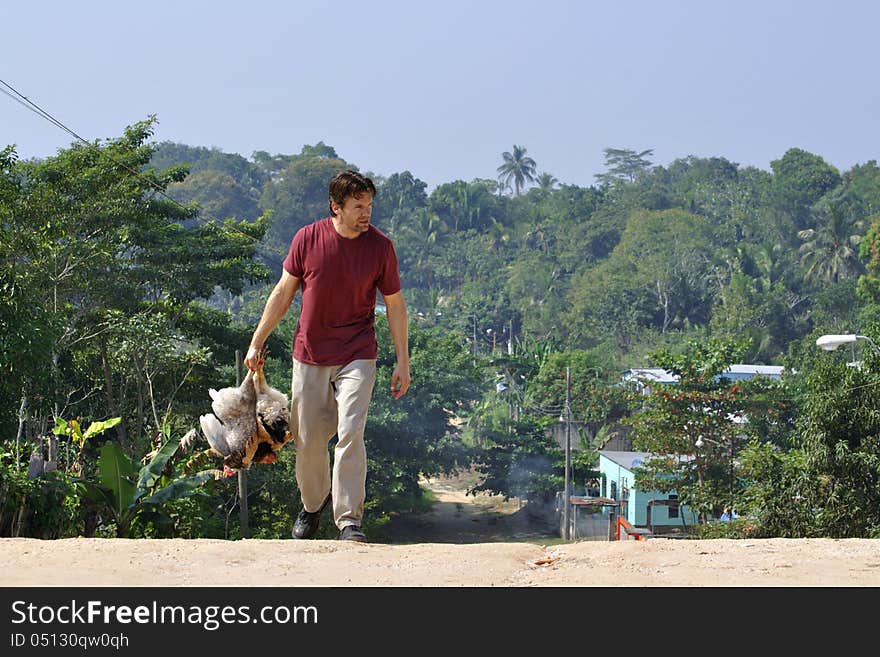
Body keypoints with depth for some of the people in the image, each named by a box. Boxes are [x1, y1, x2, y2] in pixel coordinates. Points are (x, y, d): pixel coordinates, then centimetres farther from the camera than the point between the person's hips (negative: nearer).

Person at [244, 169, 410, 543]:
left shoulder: (380, 246, -5)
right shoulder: (307, 239, -5)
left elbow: (395, 304, 4)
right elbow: (283, 293, 6)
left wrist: (402, 361, 3)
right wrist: (256, 343, 9)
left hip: (357, 357, -1)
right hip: (310, 355, 2)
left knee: (350, 434, -16)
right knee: (308, 439, 8)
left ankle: (349, 519, -11)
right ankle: (312, 505, 33)